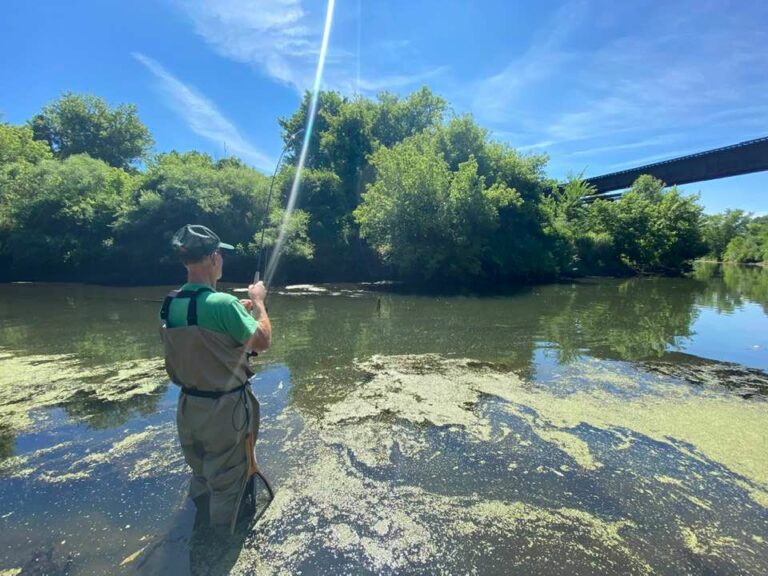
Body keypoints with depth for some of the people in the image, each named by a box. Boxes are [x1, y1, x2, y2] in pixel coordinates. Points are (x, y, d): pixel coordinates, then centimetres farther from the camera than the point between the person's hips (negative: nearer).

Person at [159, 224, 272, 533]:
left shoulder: (169, 305, -2)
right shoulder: (223, 303, -26)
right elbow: (263, 341, -15)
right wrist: (258, 302, -2)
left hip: (188, 407, 8)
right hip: (225, 410, -7)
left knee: (200, 481, 27)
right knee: (226, 487, 13)